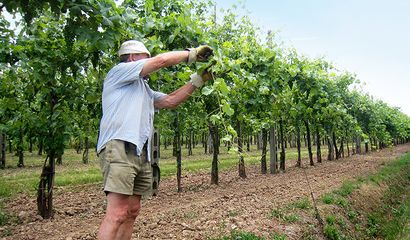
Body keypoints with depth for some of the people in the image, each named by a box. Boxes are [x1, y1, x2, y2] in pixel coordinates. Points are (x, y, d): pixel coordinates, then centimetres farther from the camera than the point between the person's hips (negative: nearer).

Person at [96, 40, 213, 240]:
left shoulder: (144, 89, 31)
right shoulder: (119, 70, 6)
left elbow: (170, 100, 22)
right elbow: (161, 60, -4)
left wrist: (199, 80, 21)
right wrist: (192, 53, 8)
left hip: (140, 152, 9)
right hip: (119, 147, -9)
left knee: (132, 211, 7)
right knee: (117, 214, -16)